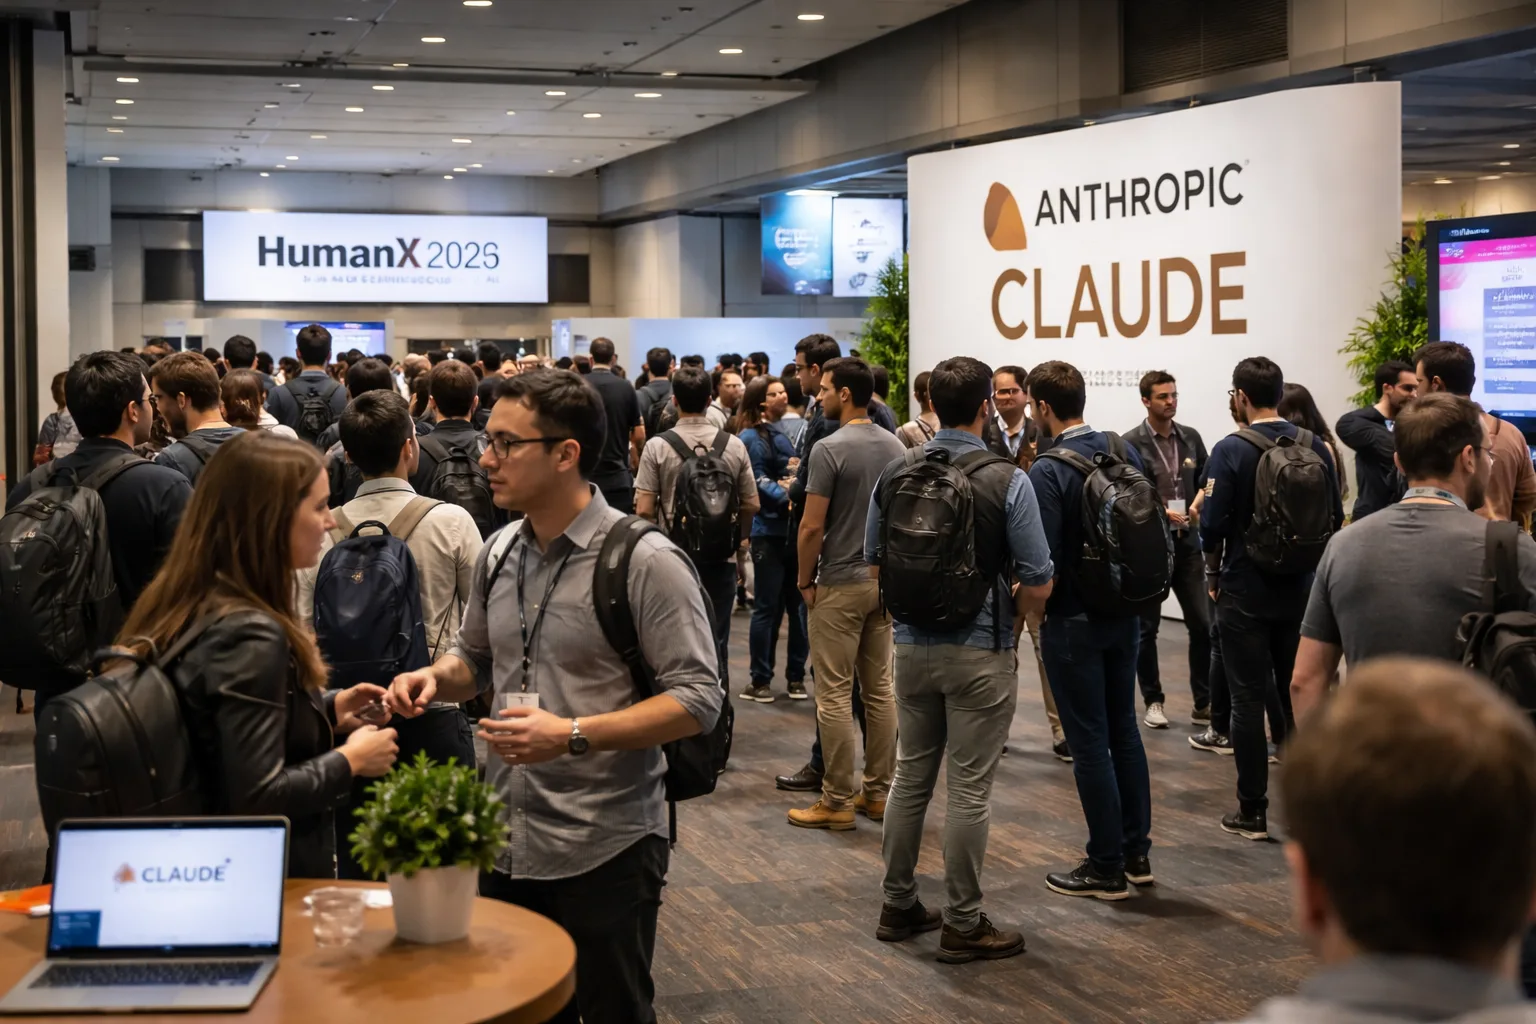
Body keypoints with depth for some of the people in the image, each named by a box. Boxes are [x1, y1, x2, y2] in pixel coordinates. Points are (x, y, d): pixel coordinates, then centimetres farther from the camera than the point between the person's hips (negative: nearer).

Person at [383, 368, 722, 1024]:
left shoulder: (645, 562, -14)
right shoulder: (499, 557, 8)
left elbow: (697, 700, -17)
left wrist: (573, 735, -25)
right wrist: (435, 679, 0)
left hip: (605, 850, -6)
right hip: (508, 843, 6)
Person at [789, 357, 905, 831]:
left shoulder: (829, 449, -15)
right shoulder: (896, 447, 7)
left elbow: (812, 526, -16)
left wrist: (805, 580, -3)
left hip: (841, 583, -7)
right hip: (885, 579, 7)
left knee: (835, 694, -2)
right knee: (879, 690, 12)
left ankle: (837, 801, 1)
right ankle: (878, 792, 17)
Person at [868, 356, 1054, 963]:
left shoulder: (894, 474, -1)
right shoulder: (1008, 481, -13)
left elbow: (874, 560, 10)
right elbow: (1038, 581, -11)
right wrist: (1009, 624, 8)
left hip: (912, 645, 5)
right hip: (980, 651, -5)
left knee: (910, 776, 16)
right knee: (970, 789, 2)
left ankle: (898, 905, 24)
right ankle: (962, 925, 8)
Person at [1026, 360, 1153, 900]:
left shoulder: (1047, 472, -19)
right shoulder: (1128, 453, 2)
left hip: (1073, 621, -7)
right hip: (1125, 613, 7)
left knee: (1090, 742, 2)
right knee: (1124, 728, 17)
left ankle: (1107, 867, 9)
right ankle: (1136, 851, 25)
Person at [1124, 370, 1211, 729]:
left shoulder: (1191, 438, 8)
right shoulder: (1131, 443, -7)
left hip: (1186, 542, 4)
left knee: (1203, 624, 1)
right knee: (1146, 628, 6)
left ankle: (1204, 703, 10)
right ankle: (1153, 701, 18)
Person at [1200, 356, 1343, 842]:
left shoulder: (1231, 450, -13)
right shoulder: (1315, 447, 0)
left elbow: (1212, 525, -14)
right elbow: (1334, 517, 4)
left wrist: (1214, 574, 3)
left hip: (1245, 592, -4)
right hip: (1301, 589, 4)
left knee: (1248, 700, 2)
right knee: (1299, 694, 15)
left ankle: (1253, 811, 5)